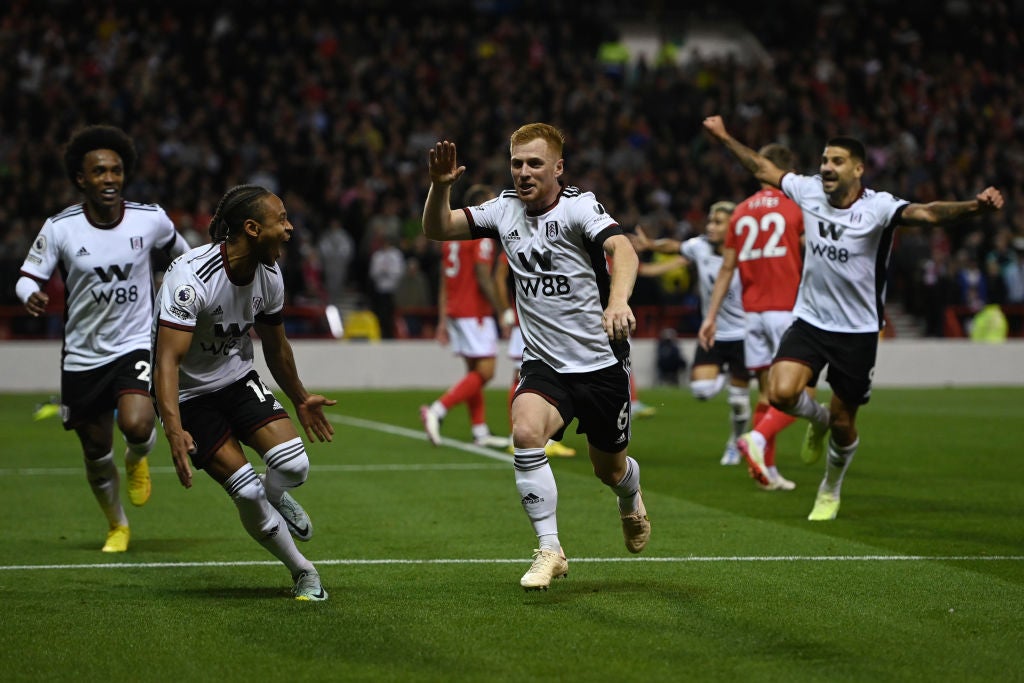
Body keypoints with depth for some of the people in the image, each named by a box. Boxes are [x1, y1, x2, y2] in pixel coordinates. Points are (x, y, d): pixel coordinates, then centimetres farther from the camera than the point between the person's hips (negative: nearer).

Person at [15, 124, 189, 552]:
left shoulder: (151, 219, -6)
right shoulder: (59, 228, -10)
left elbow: (181, 255, 14)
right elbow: (28, 276, -3)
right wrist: (32, 295, -25)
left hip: (135, 345, -1)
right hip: (82, 355, 1)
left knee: (136, 425, -27)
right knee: (96, 452, 10)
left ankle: (137, 460, 12)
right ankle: (117, 525, 38)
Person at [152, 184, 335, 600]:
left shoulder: (269, 274, -6)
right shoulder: (191, 277, -29)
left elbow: (275, 346, 13)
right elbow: (167, 360, -34)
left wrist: (300, 399, 25)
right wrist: (175, 431, -46)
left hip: (238, 379, 6)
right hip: (189, 395, -5)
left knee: (294, 465, -17)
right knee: (247, 492, -15)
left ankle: (275, 497, 20)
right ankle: (303, 573, 6)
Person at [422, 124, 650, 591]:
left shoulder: (578, 207, -15)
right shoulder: (505, 210, 1)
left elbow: (622, 249, -33)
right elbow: (437, 229, 4)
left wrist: (617, 302, -53)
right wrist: (440, 185, -17)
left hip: (602, 363, -3)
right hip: (543, 364, 3)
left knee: (610, 470, 12)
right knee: (525, 434, -27)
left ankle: (631, 498, 51)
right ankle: (549, 550, -17)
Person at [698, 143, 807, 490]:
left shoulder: (742, 211, 11)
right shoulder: (796, 208, -3)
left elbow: (727, 269, 12)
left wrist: (711, 315, 14)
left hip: (752, 312, 5)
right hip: (788, 309, -5)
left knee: (767, 390, 10)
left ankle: (767, 470, 10)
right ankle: (757, 437, -25)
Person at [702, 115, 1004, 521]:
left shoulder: (877, 208, -17)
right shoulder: (809, 191, -3)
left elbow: (927, 213, -34)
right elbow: (764, 170, 15)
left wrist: (974, 207, -52)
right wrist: (723, 138, 20)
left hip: (857, 331, -3)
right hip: (809, 320, 3)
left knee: (842, 425, 5)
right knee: (782, 392, -21)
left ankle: (830, 492, 36)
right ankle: (818, 419, 17)